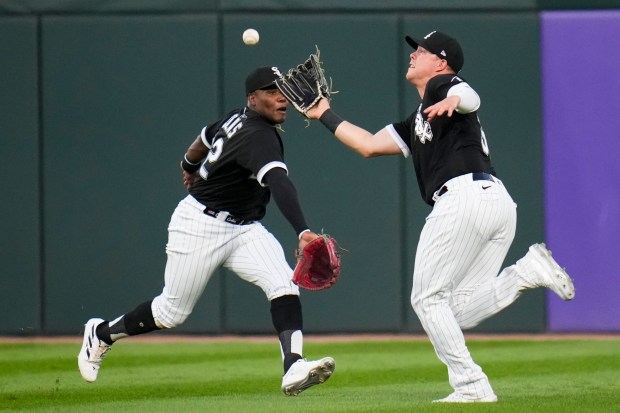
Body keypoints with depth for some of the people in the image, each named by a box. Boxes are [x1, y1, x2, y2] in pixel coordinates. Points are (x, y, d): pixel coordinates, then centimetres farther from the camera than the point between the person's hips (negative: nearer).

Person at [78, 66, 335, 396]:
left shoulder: (237, 119, 2)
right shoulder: (258, 136, -27)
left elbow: (204, 139, 22)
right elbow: (278, 183, -43)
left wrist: (189, 166, 43)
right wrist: (303, 231, -56)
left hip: (244, 229, 9)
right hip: (200, 225, -9)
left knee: (283, 283, -17)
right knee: (173, 310, 6)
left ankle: (294, 368, -32)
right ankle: (102, 334, 33)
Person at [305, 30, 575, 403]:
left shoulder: (444, 85, 7)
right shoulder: (417, 121, 34)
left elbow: (470, 98, -18)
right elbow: (369, 145, 36)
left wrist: (453, 101, -41)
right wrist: (326, 114, 41)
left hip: (464, 196, -9)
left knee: (428, 298, -1)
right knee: (460, 311, 7)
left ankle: (471, 386, -7)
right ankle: (528, 271, -10)